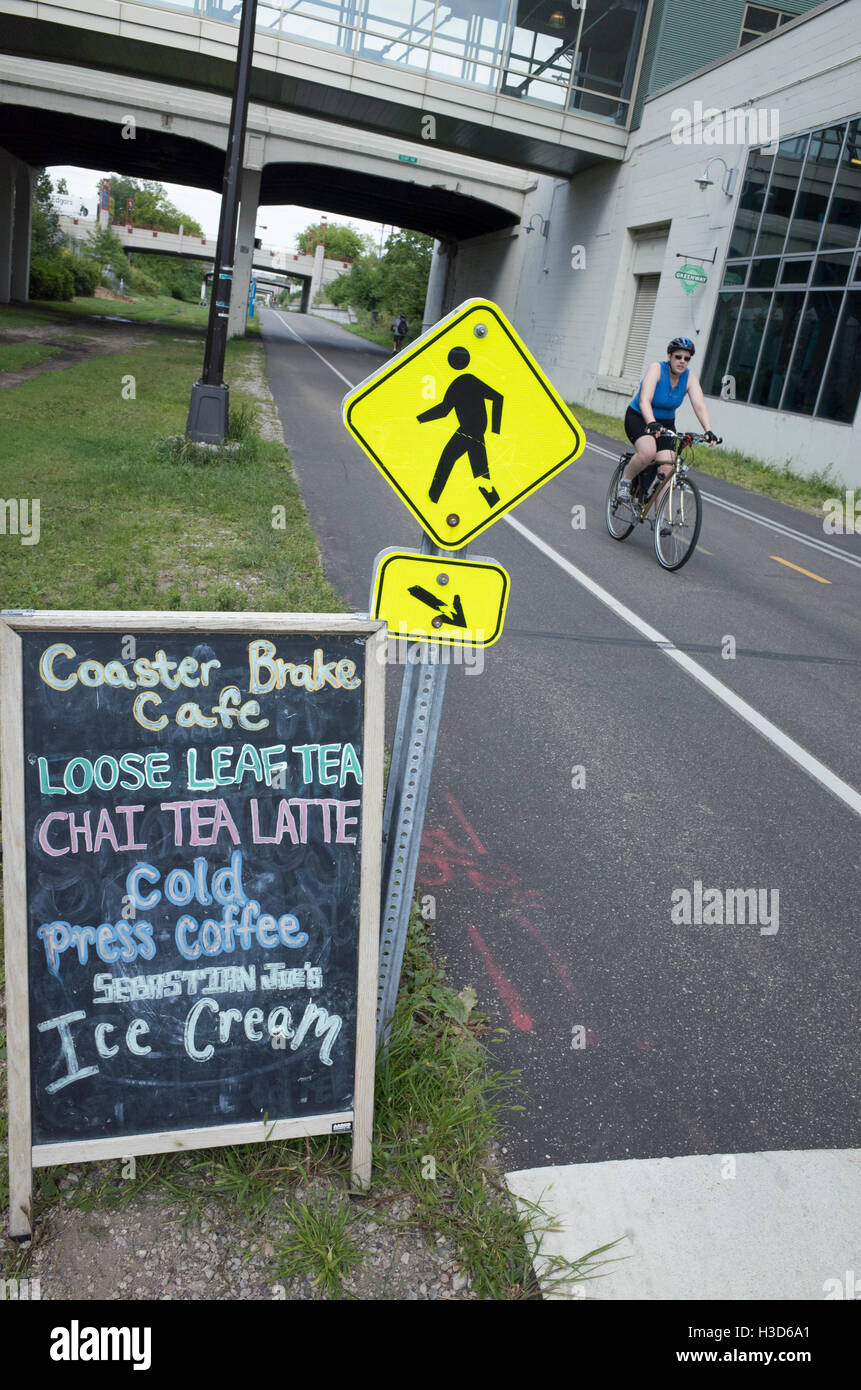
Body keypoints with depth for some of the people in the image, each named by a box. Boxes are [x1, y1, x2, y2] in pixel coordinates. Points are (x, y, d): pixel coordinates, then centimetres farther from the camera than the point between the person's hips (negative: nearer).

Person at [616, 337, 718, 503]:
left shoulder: (689, 377, -8)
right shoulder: (656, 369, -20)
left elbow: (700, 405, -18)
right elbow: (645, 401, -35)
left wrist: (708, 431, -35)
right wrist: (652, 424, -52)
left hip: (665, 424, 4)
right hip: (639, 418, -4)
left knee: (666, 469, -13)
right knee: (648, 451, -34)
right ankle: (625, 480, -7)